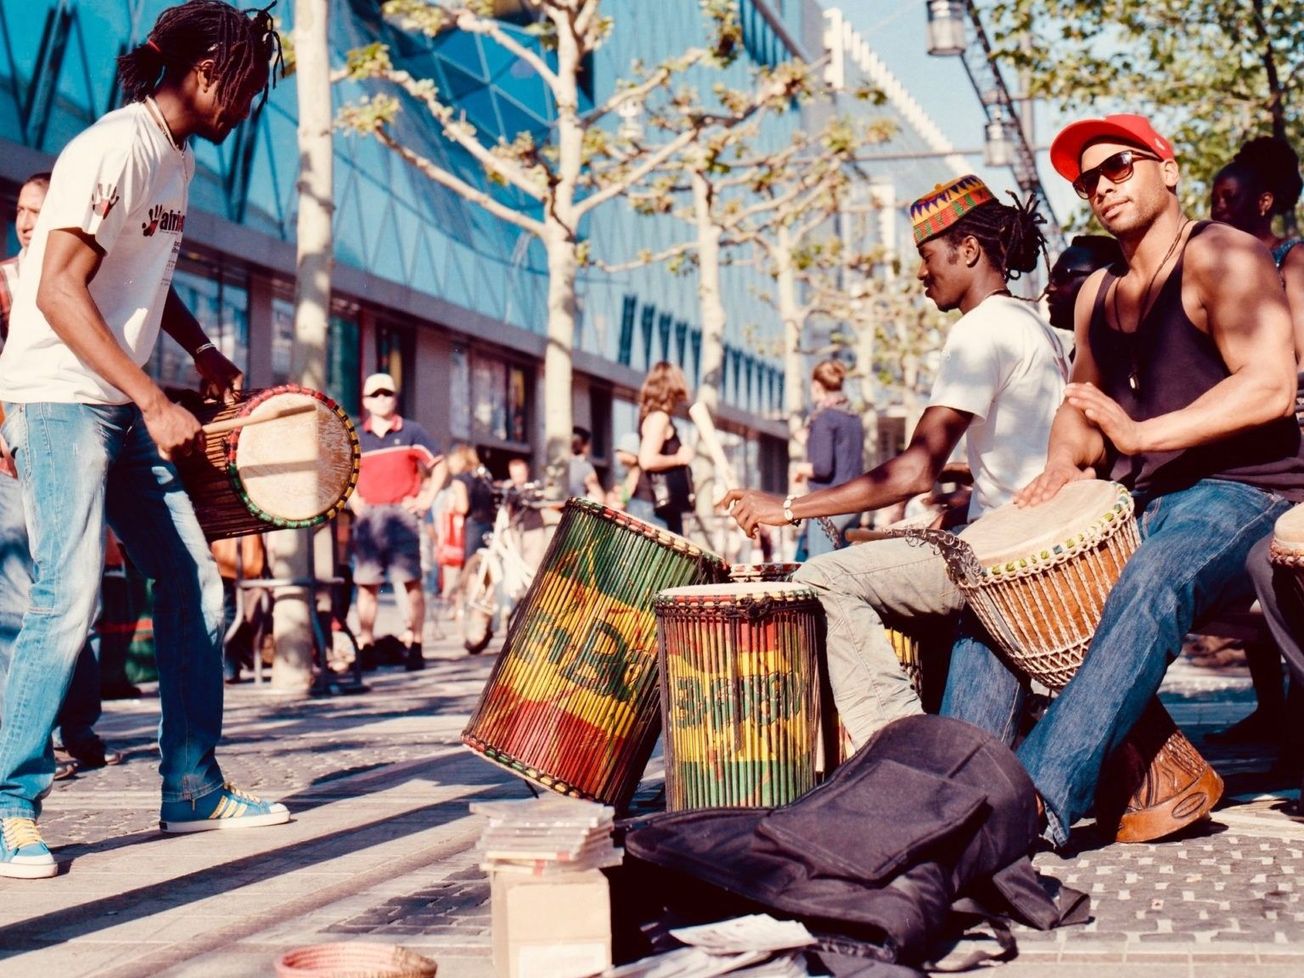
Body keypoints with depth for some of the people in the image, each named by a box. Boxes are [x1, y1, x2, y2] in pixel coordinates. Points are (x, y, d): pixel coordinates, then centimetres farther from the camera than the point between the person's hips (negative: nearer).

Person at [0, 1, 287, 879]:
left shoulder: (177, 159, 12)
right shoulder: (113, 150, -16)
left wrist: (202, 350, 10)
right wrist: (156, 403, -28)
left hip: (123, 408, 9)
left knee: (196, 585, 7)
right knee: (70, 600, -16)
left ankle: (194, 789, 16)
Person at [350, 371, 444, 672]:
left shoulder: (411, 432, 4)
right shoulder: (356, 438, 11)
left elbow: (439, 465, 8)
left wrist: (427, 499, 0)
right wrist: (353, 501, 11)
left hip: (402, 513, -2)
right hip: (368, 517, 2)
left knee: (410, 581, -6)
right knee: (367, 583, 1)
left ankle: (413, 646, -4)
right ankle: (366, 646, 4)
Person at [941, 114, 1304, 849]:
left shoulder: (1219, 256, -5)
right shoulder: (1099, 293, 18)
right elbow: (1084, 404, 22)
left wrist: (1141, 435, -26)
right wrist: (1065, 463, -2)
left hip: (1239, 493, -8)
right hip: (1138, 506, 8)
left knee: (1150, 584, -37)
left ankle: (1046, 799, -44)